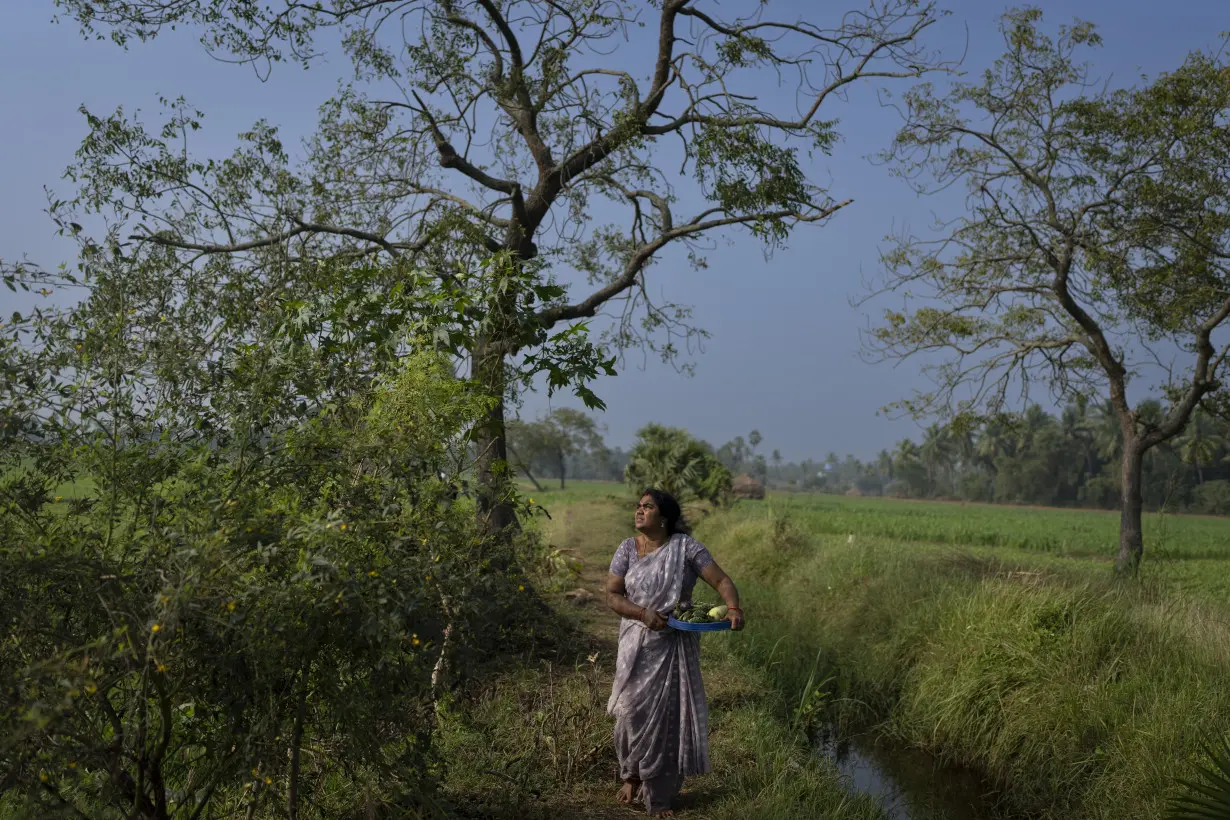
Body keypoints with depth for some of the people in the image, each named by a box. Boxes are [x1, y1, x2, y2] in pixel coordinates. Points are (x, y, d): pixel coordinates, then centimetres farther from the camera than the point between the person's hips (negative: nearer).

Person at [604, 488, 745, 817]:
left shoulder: (685, 546, -9)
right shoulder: (627, 548, -2)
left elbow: (722, 581, -11)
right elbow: (612, 595, -4)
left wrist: (733, 608, -30)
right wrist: (643, 613, -20)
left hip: (675, 645, -1)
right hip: (637, 644, 2)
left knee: (670, 715, 4)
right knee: (632, 711, 7)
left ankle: (660, 795, 22)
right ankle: (631, 776, 34)